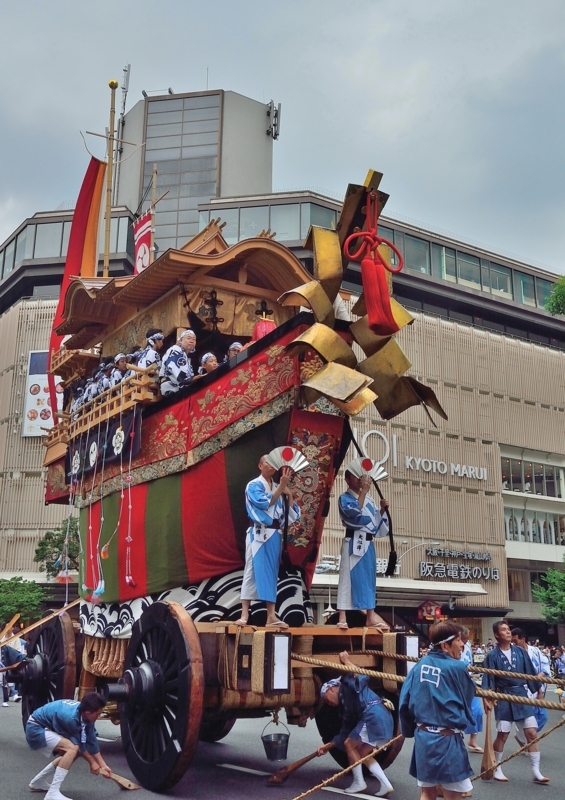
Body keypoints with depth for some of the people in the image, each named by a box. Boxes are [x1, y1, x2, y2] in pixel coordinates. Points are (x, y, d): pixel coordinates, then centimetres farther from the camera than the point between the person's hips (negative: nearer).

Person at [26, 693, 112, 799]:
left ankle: (38, 782, 28)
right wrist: (92, 762, -2)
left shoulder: (86, 714, -10)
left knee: (71, 753, 14)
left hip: (47, 727, 9)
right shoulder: (71, 717, -33)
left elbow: (91, 741, 1)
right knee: (72, 749, -23)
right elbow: (78, 744, -16)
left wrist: (103, 765, 3)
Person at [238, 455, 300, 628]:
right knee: (253, 571, -7)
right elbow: (265, 503, -18)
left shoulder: (279, 487, 15)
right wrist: (281, 486, -18)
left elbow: (292, 514, 11)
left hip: (275, 535, 5)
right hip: (259, 534, -5)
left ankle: (271, 616, 5)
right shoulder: (253, 485, -1)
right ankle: (245, 614, -6)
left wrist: (289, 495, -4)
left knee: (271, 573, 5)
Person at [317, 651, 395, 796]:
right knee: (362, 752, 18)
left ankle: (359, 783, 10)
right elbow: (345, 733, 27)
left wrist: (346, 661, -4)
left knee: (349, 745, 4)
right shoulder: (346, 706, 28)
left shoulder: (347, 685, 7)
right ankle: (385, 785, 14)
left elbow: (362, 677, -13)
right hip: (382, 718, 10)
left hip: (375, 715, -10)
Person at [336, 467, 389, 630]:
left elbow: (376, 521, 18)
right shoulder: (345, 498, -3)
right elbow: (354, 512, -22)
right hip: (353, 543, -7)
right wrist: (363, 491, -19)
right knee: (348, 577, -8)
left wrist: (382, 509, 1)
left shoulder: (369, 499, 16)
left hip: (368, 544, 7)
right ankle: (342, 617, -7)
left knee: (369, 578, 9)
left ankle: (371, 617, 15)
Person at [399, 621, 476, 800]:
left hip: (422, 736, 6)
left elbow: (404, 701, 3)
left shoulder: (421, 664, 2)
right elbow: (467, 702, 4)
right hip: (447, 739, -6)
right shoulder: (457, 667, -12)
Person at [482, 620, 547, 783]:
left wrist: (539, 692, 11)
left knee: (532, 733, -1)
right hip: (504, 697, -3)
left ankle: (536, 772, 8)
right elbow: (488, 680, -6)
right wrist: (486, 699, -15)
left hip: (521, 695, 3)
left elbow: (530, 673, 10)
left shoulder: (520, 652, 3)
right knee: (502, 735, 2)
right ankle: (496, 769, 20)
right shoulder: (492, 655, -6)